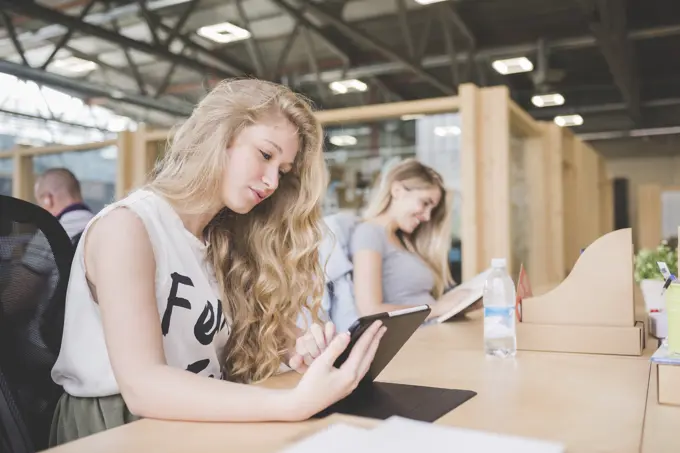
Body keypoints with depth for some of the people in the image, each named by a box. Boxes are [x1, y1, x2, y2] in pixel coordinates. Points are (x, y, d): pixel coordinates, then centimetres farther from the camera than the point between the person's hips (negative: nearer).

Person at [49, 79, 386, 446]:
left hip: (201, 423, 6)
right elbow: (142, 386, -23)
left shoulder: (223, 242, 8)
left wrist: (290, 354, -16)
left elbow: (227, 358, 4)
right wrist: (295, 403, -32)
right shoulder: (126, 226, -14)